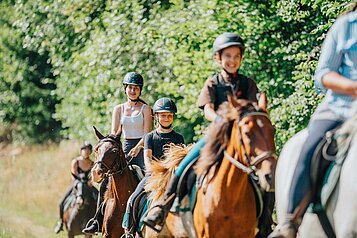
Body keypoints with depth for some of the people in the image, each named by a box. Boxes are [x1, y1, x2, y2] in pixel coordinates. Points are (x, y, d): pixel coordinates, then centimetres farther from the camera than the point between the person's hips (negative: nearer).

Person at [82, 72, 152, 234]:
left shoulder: (145, 109, 2)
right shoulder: (119, 109, 12)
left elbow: (147, 134, -7)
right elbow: (115, 132, 5)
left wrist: (138, 147, -23)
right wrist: (112, 137, -19)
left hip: (141, 149, -3)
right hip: (125, 149, 3)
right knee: (105, 184, -8)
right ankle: (97, 222, -4)